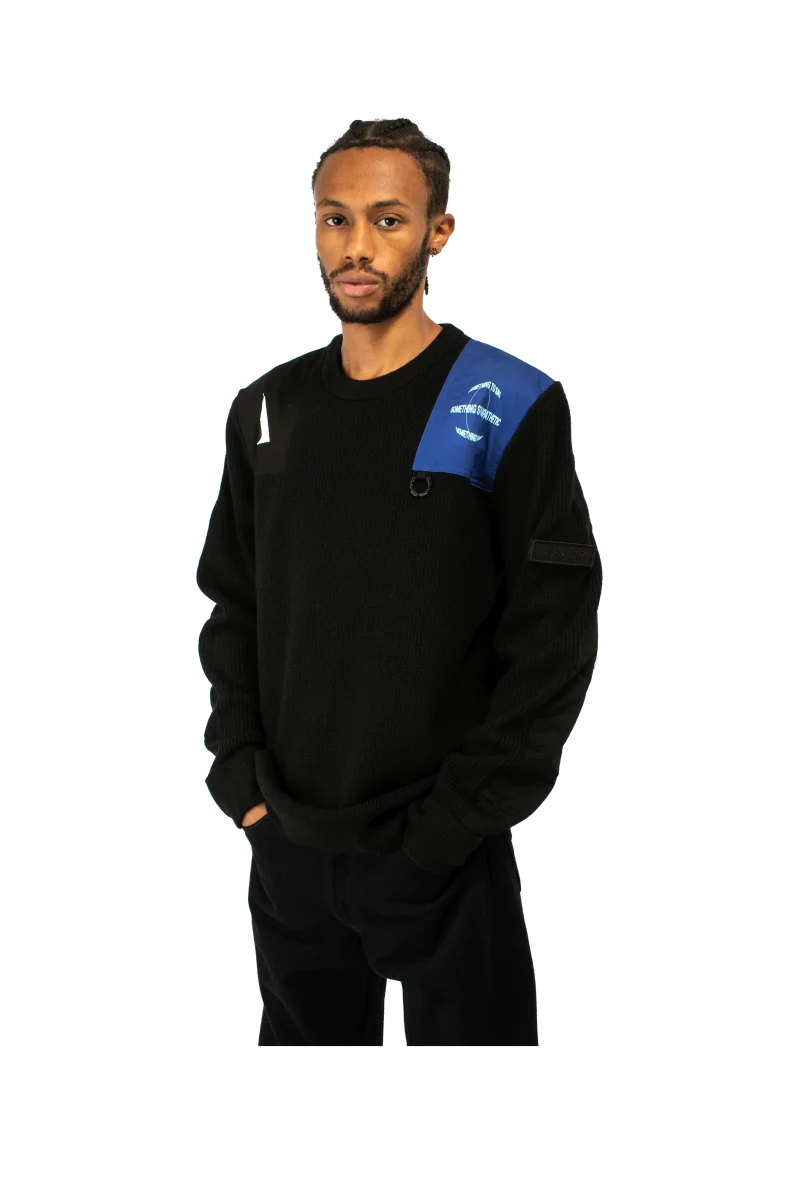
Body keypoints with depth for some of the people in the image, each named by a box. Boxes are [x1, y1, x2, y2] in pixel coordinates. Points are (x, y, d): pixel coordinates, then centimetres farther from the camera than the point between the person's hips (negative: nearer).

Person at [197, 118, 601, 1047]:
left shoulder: (508, 407, -9)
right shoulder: (265, 411, 5)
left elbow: (553, 641, -11)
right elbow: (232, 611, 11)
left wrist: (457, 820, -13)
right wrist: (242, 776, 0)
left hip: (446, 861, -4)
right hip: (285, 848, 4)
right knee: (305, 1033, 19)